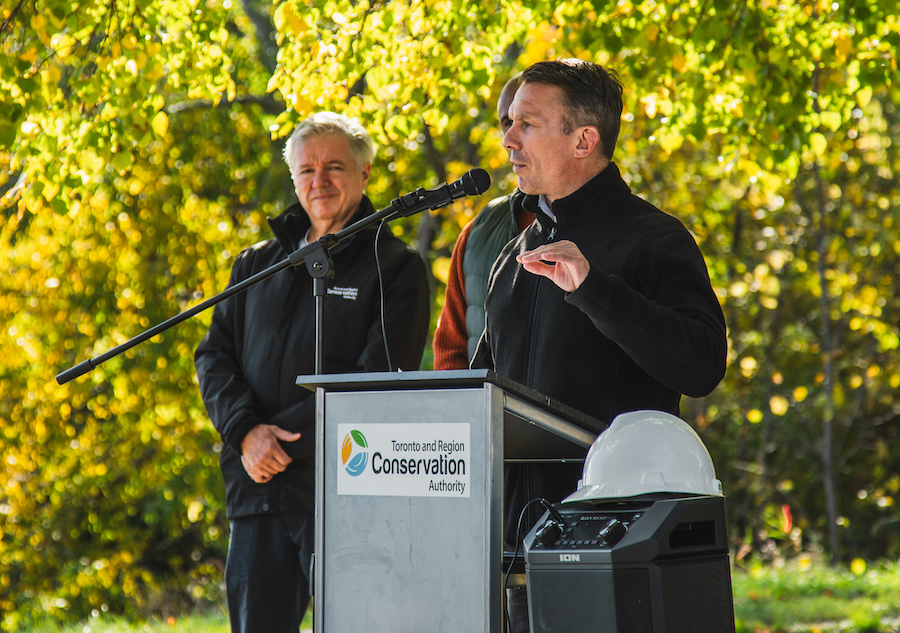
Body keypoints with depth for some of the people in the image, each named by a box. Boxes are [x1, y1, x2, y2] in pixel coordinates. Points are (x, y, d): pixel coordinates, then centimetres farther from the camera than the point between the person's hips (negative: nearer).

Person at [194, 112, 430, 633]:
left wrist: (281, 439, -12)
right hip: (257, 491, 5)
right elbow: (214, 356, 11)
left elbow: (379, 381, -8)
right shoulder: (257, 265, 19)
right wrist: (247, 431, -9)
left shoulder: (395, 268, 2)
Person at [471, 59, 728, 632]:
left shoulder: (654, 240, -5)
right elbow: (486, 367, 28)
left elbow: (703, 367, -20)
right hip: (519, 520, 7)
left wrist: (592, 287, -26)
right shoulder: (520, 250, 18)